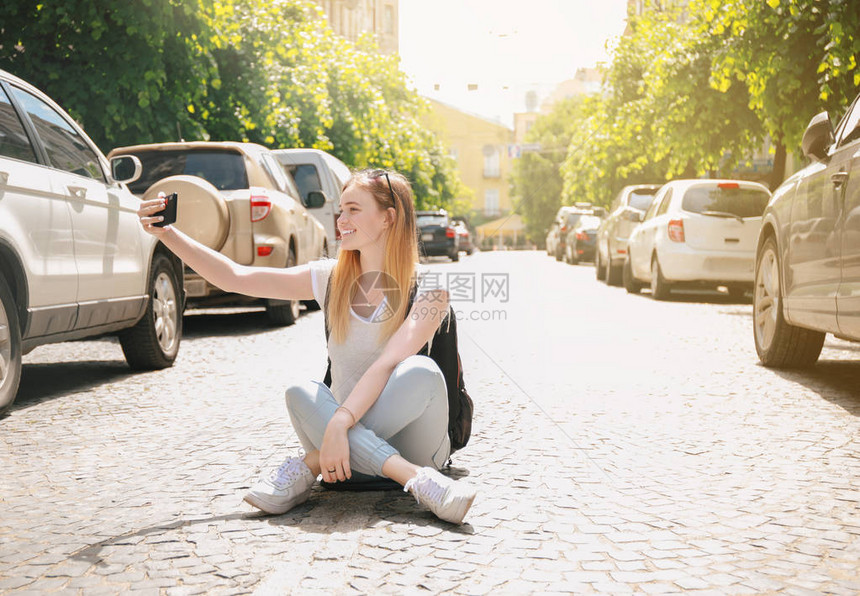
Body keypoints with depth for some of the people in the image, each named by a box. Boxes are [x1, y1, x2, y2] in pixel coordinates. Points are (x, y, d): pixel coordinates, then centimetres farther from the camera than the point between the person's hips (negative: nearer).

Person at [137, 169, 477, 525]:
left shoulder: (426, 287, -9)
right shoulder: (332, 279, 4)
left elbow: (388, 363, -23)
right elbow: (234, 278, 3)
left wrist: (339, 426, -35)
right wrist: (166, 233, -6)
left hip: (411, 441, -3)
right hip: (346, 433, 3)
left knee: (420, 371, -33)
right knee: (300, 394, -27)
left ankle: (309, 465, -29)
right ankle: (416, 479, -37)